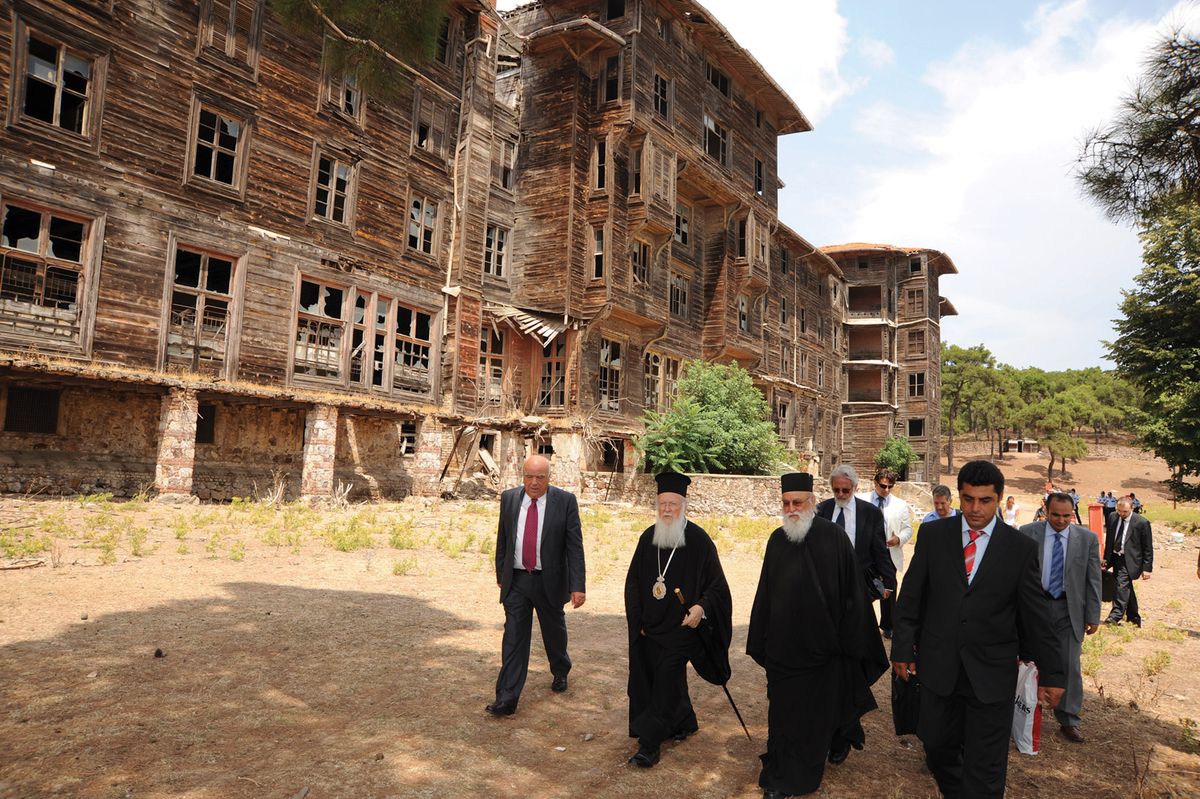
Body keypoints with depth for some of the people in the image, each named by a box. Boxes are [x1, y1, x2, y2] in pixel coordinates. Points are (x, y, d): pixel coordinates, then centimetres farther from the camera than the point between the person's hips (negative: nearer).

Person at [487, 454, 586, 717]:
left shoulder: (565, 501, -10)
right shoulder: (509, 498, -1)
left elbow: (575, 546, -11)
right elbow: (502, 540, 9)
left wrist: (577, 586, -16)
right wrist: (501, 575, 11)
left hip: (550, 581, -1)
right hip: (516, 580, 1)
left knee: (554, 632, 18)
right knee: (513, 638, -1)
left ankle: (560, 672, 45)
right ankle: (507, 698, 5)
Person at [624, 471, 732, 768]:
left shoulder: (699, 540, -12)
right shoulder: (648, 538, 1)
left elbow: (716, 583, -8)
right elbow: (633, 581, 9)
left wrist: (701, 606, -25)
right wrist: (637, 619, 5)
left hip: (682, 625, -5)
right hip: (650, 626, 5)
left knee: (665, 680, -5)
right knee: (670, 677, 16)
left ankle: (650, 742, 4)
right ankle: (684, 722, 39)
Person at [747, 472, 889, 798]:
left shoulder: (833, 537, -11)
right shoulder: (777, 540, 0)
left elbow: (851, 589, -6)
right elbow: (765, 591, 6)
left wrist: (849, 638, -5)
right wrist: (761, 639, 8)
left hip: (823, 641, -3)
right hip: (784, 643, 3)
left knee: (824, 704, 13)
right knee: (784, 709, 10)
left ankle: (841, 738, 41)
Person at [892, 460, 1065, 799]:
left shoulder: (1021, 548, -3)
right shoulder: (932, 535, -1)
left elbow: (1036, 615, 1)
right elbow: (911, 596, 2)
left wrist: (1051, 674, 5)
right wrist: (903, 647, 1)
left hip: (992, 673, -1)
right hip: (938, 667, 2)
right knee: (937, 746, 16)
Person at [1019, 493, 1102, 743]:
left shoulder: (1087, 538, -2)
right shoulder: (1027, 534, -4)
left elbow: (1093, 580, 2)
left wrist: (1093, 616, 0)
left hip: (1069, 610, 0)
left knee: (1069, 665, 4)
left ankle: (1069, 719, 20)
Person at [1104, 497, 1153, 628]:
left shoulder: (1142, 522, -11)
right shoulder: (1113, 517, 4)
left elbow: (1148, 547, -7)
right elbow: (1108, 539, 15)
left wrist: (1147, 568, -9)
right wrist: (1106, 558, 14)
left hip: (1129, 560, -6)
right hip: (1115, 557, 6)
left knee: (1122, 584, -21)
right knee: (1126, 588, 15)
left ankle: (1115, 616, -22)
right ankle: (1134, 619, 28)